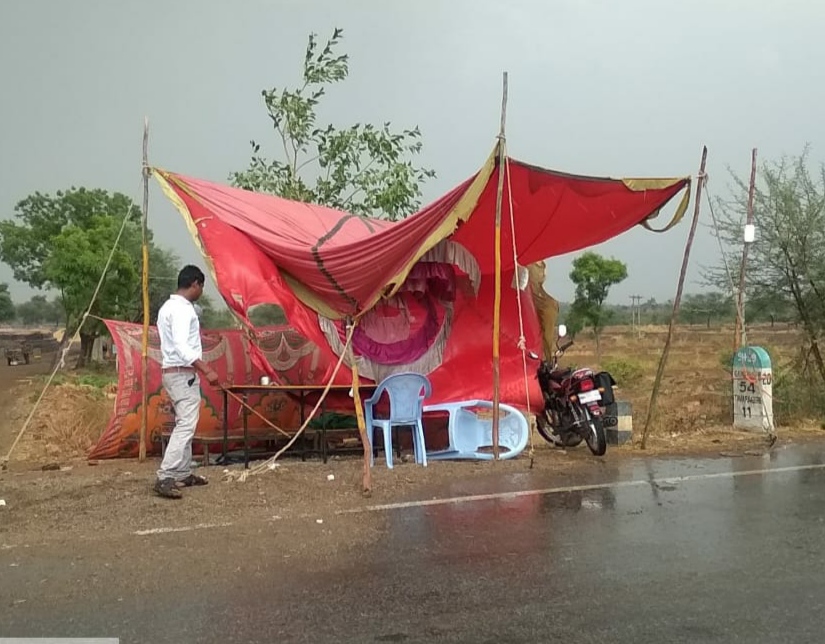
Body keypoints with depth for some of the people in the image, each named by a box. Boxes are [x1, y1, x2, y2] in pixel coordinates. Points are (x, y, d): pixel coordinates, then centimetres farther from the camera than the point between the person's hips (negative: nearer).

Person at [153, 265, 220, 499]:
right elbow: (181, 346, -27)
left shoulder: (169, 306, 15)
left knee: (184, 424, 15)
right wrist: (207, 370, -31)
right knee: (186, 425, -12)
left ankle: (183, 474, 21)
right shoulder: (182, 309, -17)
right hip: (183, 373, -11)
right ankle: (165, 478, -16)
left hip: (174, 371, 11)